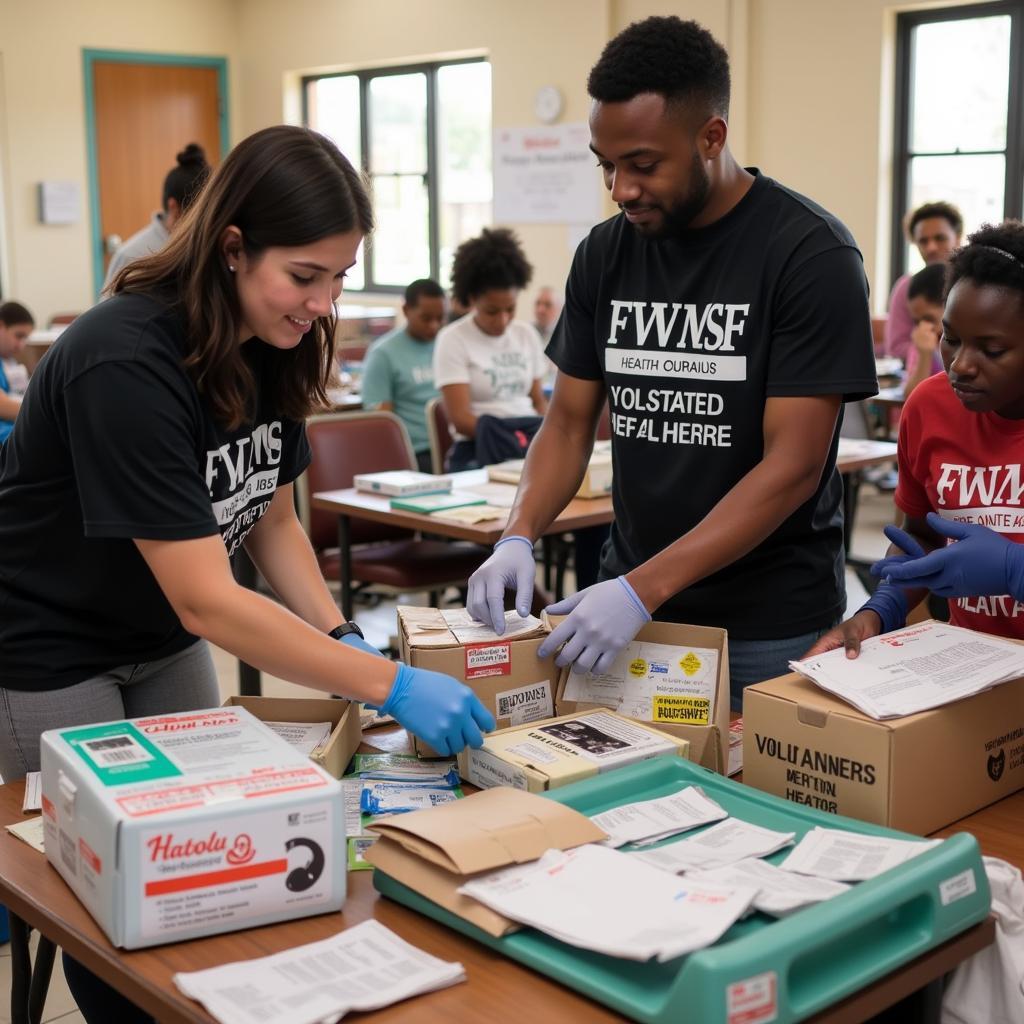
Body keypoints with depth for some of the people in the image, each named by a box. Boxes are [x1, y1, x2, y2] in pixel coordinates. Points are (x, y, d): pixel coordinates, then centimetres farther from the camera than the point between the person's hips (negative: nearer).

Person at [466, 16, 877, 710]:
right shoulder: (605, 254, 2)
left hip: (771, 627, -4)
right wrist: (519, 538, -12)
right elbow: (569, 424, 7)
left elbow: (793, 466, -18)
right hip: (631, 599, 4)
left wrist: (644, 589, -25)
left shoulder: (811, 254, -14)